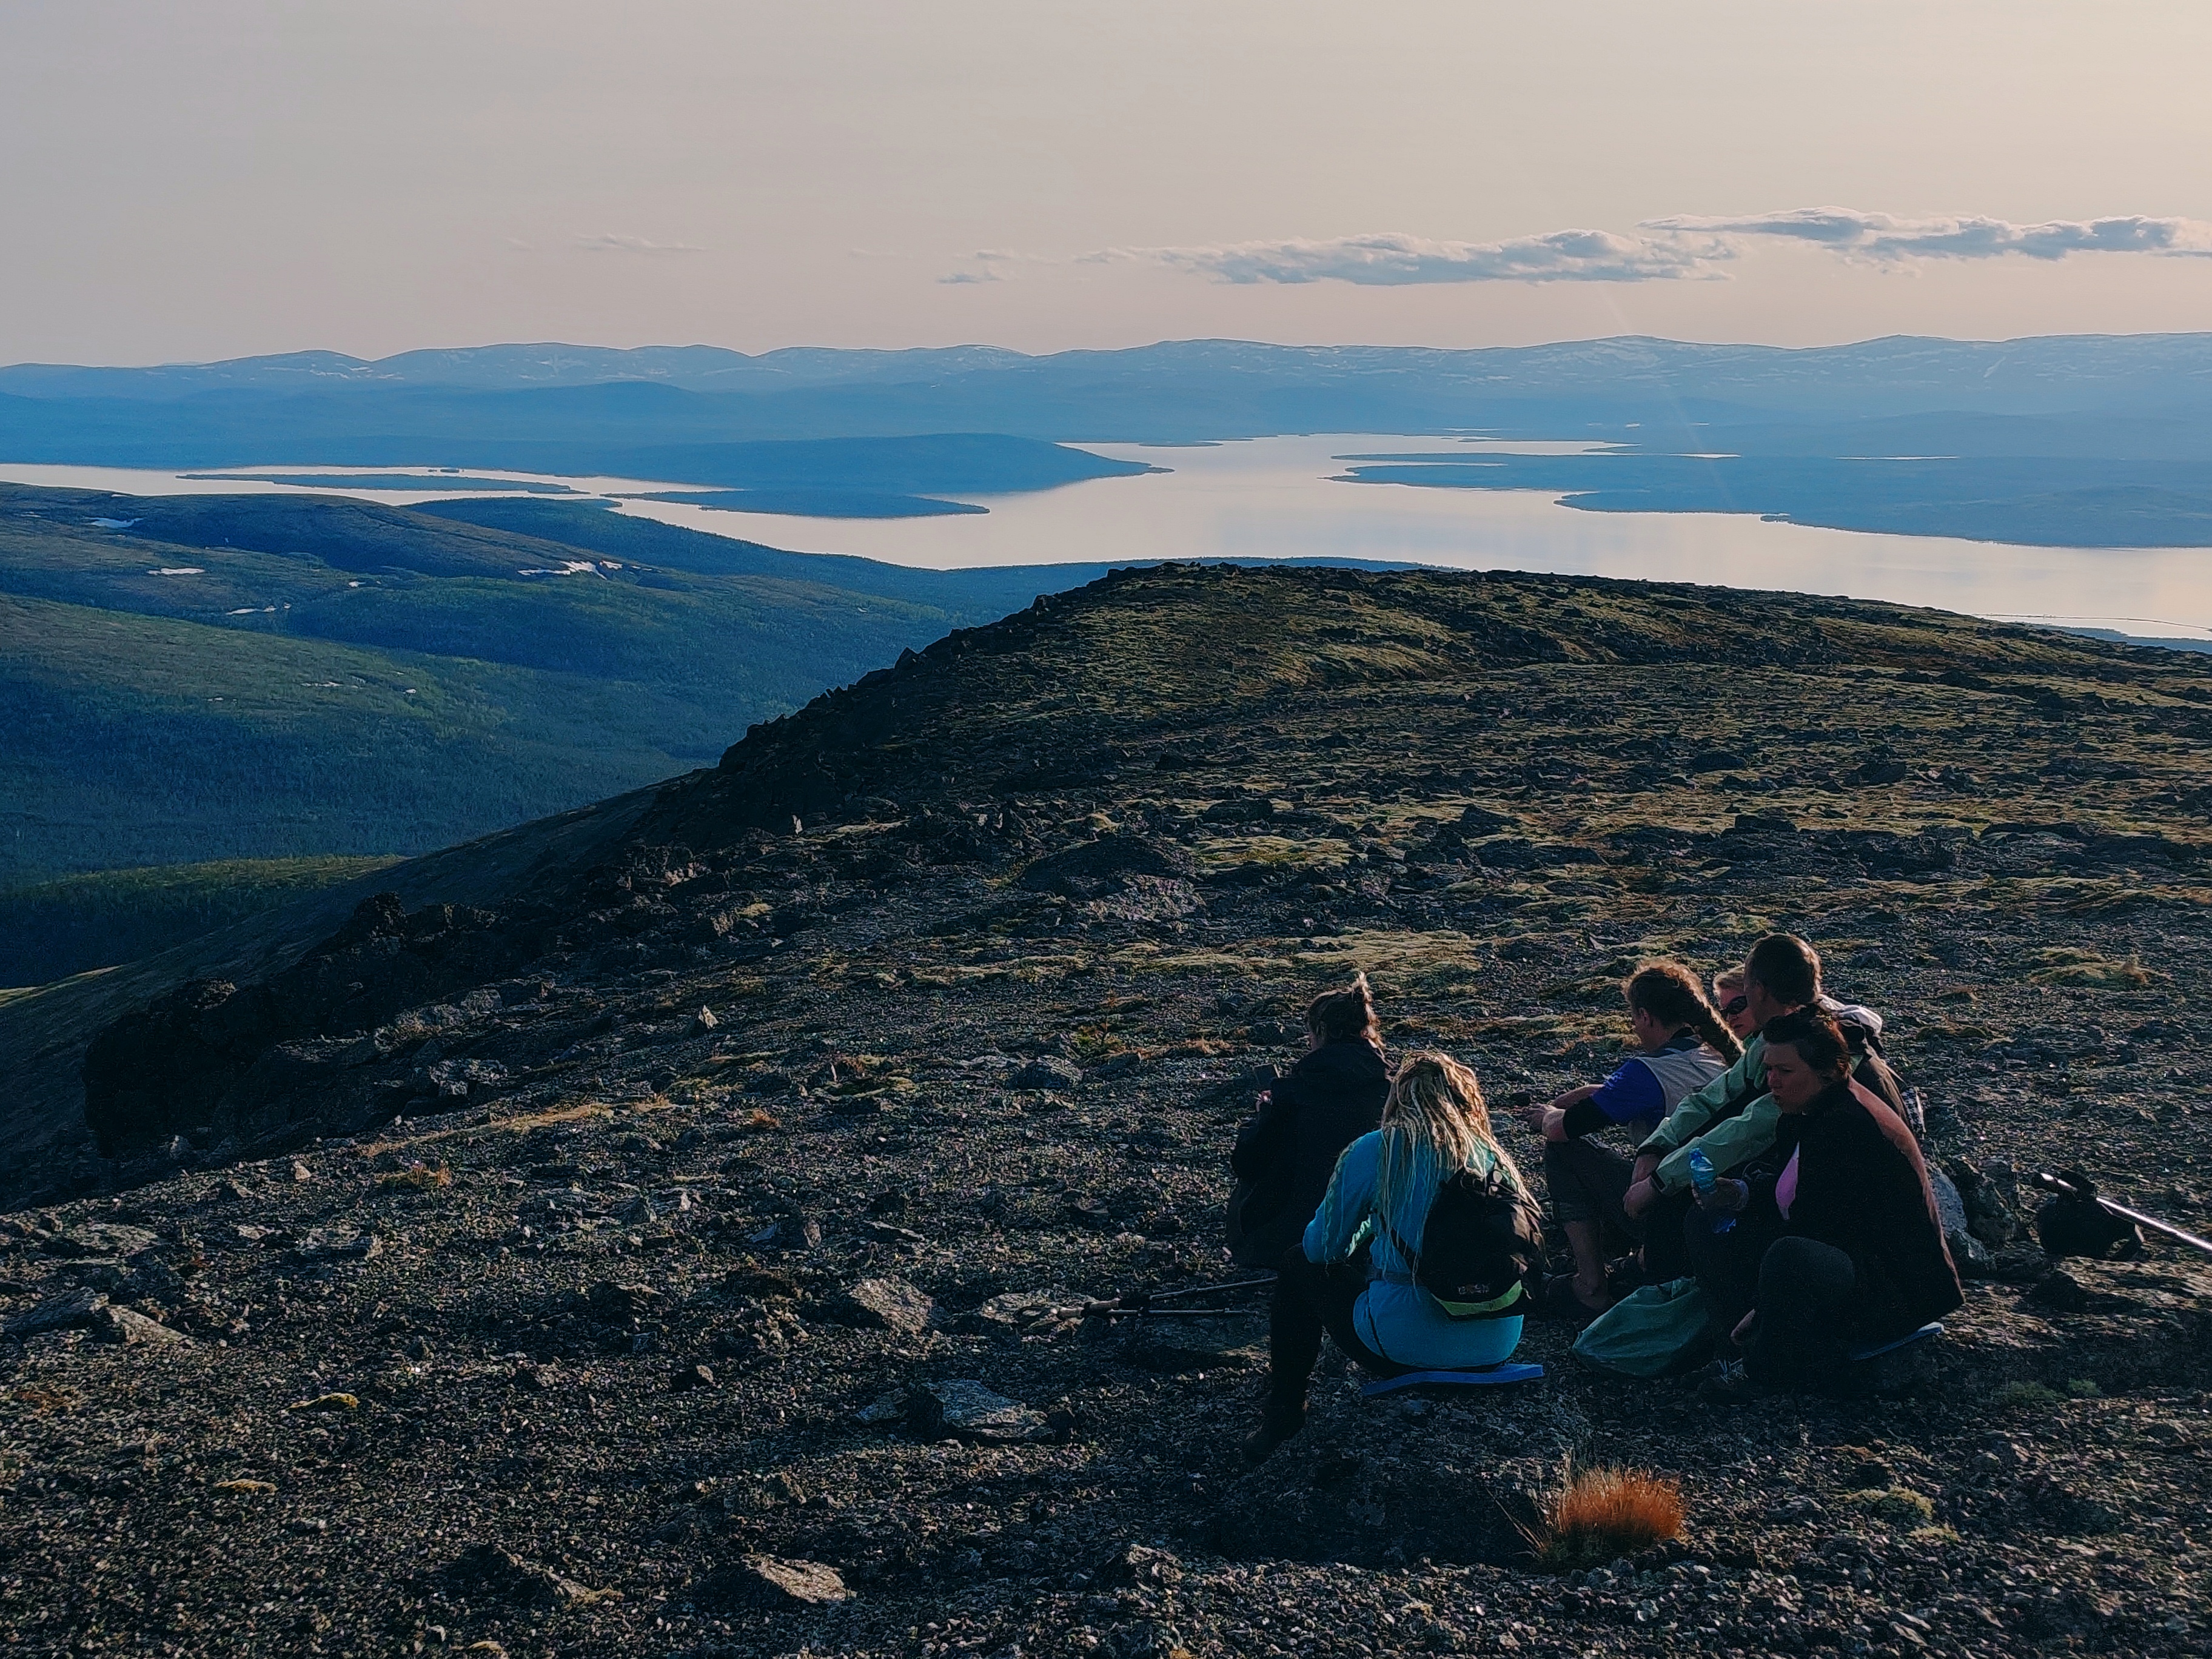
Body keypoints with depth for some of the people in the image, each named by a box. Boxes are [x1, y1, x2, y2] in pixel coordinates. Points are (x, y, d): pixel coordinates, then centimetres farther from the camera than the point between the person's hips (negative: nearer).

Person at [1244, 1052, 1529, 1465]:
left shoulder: (1373, 1152, -4)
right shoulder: (1495, 1156, 7)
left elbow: (1322, 1247, 7)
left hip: (1407, 1348, -5)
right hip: (1497, 1348, 5)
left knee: (1300, 1265, 23)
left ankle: (1283, 1414, 29)